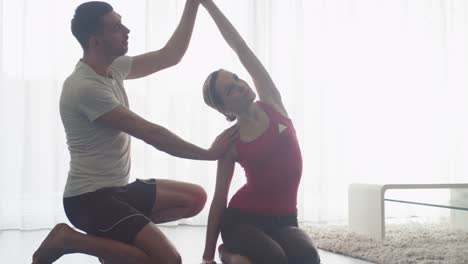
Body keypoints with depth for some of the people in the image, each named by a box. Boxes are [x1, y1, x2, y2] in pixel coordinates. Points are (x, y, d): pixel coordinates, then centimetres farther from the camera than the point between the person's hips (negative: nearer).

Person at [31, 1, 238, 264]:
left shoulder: (113, 67, 6)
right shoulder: (86, 87, -22)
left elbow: (170, 56, 11)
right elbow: (152, 135, -22)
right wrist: (210, 153, -15)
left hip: (117, 188, 10)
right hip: (91, 198, -10)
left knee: (195, 198, 12)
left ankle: (111, 238, 7)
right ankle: (69, 240, -7)